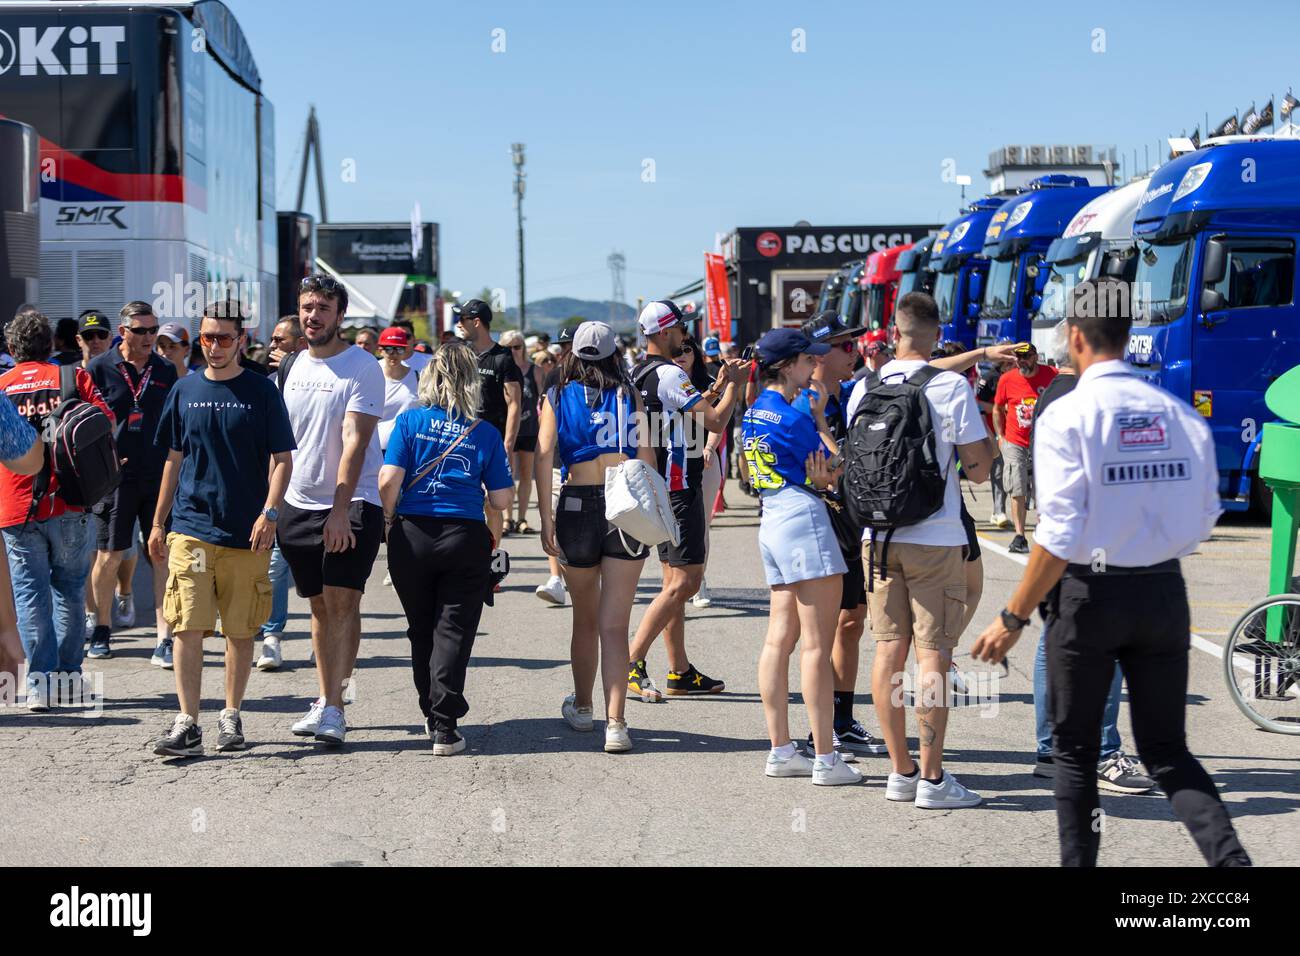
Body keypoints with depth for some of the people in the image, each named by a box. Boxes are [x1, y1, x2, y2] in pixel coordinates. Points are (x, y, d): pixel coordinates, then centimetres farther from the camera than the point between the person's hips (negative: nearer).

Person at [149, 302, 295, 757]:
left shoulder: (261, 391, 1)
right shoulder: (185, 391, 9)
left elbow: (282, 459, 1)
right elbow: (174, 459, 16)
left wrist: (270, 513, -13)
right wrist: (158, 524, 14)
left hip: (246, 533, -1)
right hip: (191, 527, 2)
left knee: (241, 630, 5)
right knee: (188, 627, -5)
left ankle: (231, 717, 19)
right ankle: (187, 723, -1)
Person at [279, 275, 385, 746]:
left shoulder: (361, 366, -9)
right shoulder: (294, 365, 11)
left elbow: (354, 441, -16)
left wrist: (340, 510, -23)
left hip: (352, 504, -6)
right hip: (299, 503, 6)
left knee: (342, 602, -12)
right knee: (320, 606, 11)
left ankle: (333, 709, -12)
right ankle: (326, 700, 20)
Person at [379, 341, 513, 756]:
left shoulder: (410, 421, -1)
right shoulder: (485, 432, -1)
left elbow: (389, 480, -9)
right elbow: (501, 499, -1)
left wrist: (389, 519, 8)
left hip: (412, 535, 1)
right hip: (466, 537, -1)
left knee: (421, 630, 17)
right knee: (453, 632, 3)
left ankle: (432, 713, 28)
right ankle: (444, 727, -4)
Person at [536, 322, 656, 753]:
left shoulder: (557, 397, 5)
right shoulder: (629, 395, 5)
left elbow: (544, 454, -5)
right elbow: (646, 455, 2)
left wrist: (546, 518, -6)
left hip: (578, 505, 1)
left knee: (585, 618, 19)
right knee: (615, 624, -2)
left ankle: (582, 706, 36)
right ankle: (616, 724, -12)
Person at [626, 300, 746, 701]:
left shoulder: (640, 373, 14)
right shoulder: (668, 373, -16)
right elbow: (715, 421, -18)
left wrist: (715, 388, 20)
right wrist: (733, 385, -3)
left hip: (660, 487, 10)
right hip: (679, 488, -10)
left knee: (677, 581, 13)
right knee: (682, 583, -9)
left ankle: (680, 671, 17)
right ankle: (631, 664, -10)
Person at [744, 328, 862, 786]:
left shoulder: (755, 412, 14)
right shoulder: (790, 416, -14)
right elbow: (835, 470, -5)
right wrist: (820, 419, 3)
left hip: (772, 521, 10)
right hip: (803, 519, -10)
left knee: (780, 638, 9)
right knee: (818, 644, -7)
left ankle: (780, 750, 12)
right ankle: (826, 759, -4)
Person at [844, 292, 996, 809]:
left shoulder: (864, 389, 5)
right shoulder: (953, 387, -8)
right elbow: (978, 471, -6)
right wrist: (990, 440, 14)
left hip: (878, 538, 4)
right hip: (936, 539, -4)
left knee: (889, 650, 8)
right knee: (933, 655, -2)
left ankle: (900, 771, 14)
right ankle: (932, 779, 0)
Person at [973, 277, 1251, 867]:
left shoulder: (1067, 415, -12)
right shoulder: (1179, 413, 1)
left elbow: (1059, 536, -16)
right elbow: (1204, 519, 5)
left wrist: (1013, 619, -9)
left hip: (1090, 593, -4)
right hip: (1165, 595, 4)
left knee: (1074, 751, 13)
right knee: (1168, 752, 12)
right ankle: (1229, 857, -6)